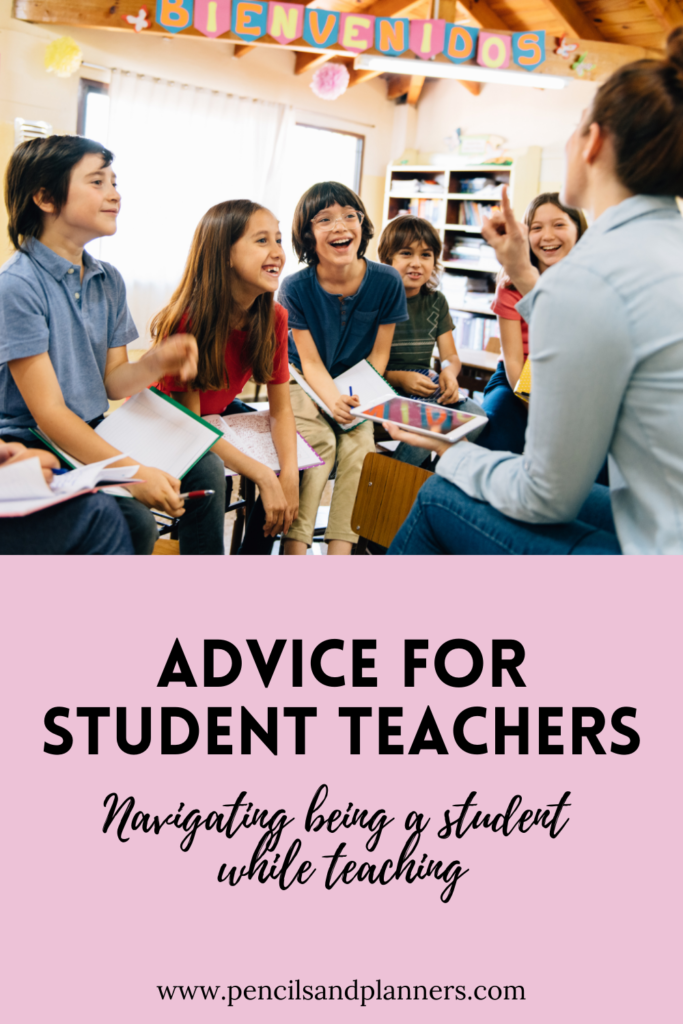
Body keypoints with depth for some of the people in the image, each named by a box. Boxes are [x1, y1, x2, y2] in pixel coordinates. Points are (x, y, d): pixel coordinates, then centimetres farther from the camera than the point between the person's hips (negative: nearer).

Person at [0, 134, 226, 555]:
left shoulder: (108, 280, 7)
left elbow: (113, 382, 8)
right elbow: (49, 411, -20)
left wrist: (155, 363, -16)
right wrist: (134, 472, -29)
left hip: (94, 437, 7)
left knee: (206, 468, -8)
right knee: (133, 521, -29)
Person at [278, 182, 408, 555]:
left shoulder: (386, 282, -13)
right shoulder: (296, 288, -16)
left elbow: (379, 353, -3)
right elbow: (311, 362, -13)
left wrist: (357, 398, -19)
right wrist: (333, 401, -32)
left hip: (358, 384, 2)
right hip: (306, 384, -1)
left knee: (358, 446, -24)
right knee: (319, 442, -27)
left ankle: (339, 551, -23)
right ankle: (295, 547, -27)